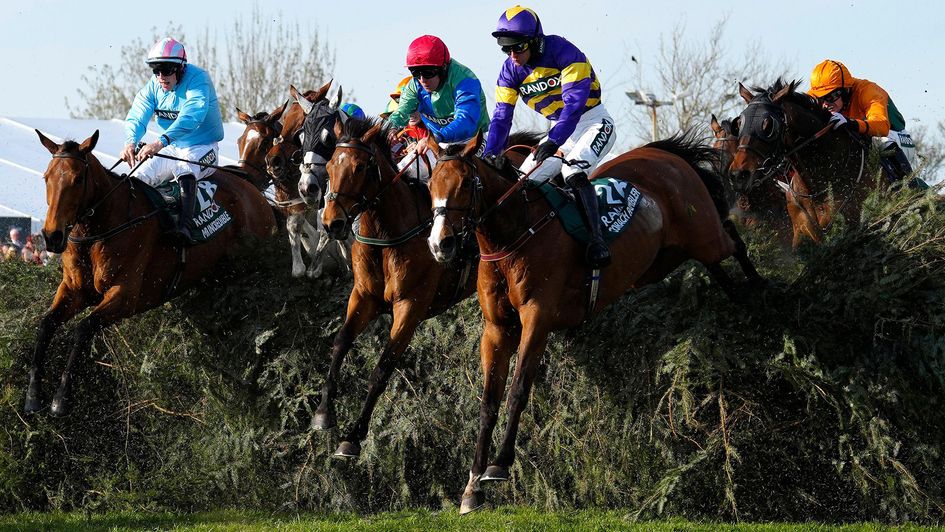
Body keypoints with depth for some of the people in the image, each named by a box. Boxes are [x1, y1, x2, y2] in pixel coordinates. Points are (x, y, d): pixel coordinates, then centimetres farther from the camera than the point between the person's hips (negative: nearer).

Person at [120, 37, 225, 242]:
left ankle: (183, 227, -47)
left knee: (184, 172, -37)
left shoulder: (198, 79, -20)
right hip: (172, 149, 6)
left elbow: (191, 116, -36)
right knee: (138, 178, -13)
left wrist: (161, 142, -50)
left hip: (202, 148, -6)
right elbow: (137, 116, -11)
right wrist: (130, 142, -36)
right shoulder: (153, 86, -1)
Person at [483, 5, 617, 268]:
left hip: (594, 122, -8)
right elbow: (502, 116, -7)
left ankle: (596, 240, -36)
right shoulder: (510, 70, -6)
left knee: (573, 173, -32)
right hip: (560, 129, 8)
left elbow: (575, 101, -33)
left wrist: (554, 141, -44)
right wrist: (490, 154, -20)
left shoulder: (562, 51, -26)